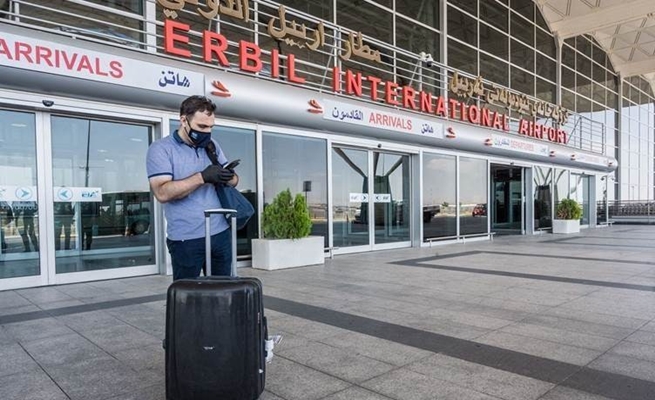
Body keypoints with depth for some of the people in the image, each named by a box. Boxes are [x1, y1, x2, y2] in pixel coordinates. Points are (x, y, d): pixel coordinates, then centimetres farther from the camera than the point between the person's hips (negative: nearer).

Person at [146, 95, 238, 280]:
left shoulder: (212, 145, 11)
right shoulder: (161, 149, -6)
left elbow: (234, 180, 10)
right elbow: (162, 192, -18)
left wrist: (227, 177, -14)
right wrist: (202, 177, -26)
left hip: (221, 233, 5)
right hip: (186, 239, -5)